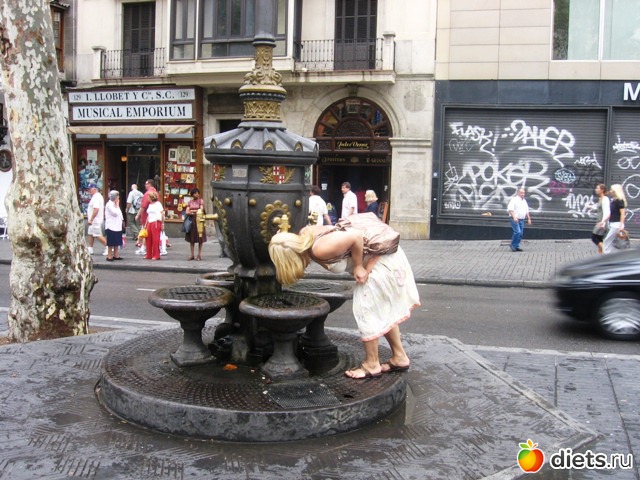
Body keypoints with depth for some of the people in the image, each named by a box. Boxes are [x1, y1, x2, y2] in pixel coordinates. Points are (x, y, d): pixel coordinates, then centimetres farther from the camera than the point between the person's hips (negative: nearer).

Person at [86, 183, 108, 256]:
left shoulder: (96, 197, -19)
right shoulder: (98, 196, 15)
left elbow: (96, 209, -28)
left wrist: (91, 219, -26)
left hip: (96, 220, -11)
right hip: (94, 221, 11)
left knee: (98, 235, -8)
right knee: (90, 234, 13)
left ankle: (108, 247, -3)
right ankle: (90, 250, 18)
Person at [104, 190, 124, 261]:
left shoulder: (115, 205, 18)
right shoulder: (109, 204, -11)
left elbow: (119, 214, 21)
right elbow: (115, 213, -20)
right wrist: (117, 205, -10)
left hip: (117, 226, 9)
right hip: (111, 226, -9)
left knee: (116, 242, 11)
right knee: (111, 242, -4)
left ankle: (115, 255, 16)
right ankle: (109, 256, 1)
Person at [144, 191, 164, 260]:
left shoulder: (158, 204, -4)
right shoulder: (150, 205, 18)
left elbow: (162, 214, -7)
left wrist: (162, 224, -11)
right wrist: (146, 224, 16)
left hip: (156, 223, -7)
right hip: (149, 223, 7)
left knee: (155, 239, -5)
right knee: (148, 239, 7)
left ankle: (156, 255, 1)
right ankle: (149, 255, 15)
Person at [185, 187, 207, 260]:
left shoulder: (201, 201, 2)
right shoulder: (190, 202, 12)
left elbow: (201, 210, -9)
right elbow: (187, 212, 3)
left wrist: (192, 211, -3)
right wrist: (196, 212, -11)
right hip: (191, 220, 4)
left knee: (200, 239, -1)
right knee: (191, 239, 4)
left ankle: (199, 255, 5)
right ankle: (192, 255, 10)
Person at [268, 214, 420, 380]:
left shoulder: (320, 249, -32)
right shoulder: (304, 235, -6)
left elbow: (356, 236, -32)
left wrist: (358, 266, -21)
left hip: (380, 255, -10)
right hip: (383, 252, 10)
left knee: (367, 309, -2)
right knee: (383, 309, 17)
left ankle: (372, 365, 10)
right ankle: (399, 357, 28)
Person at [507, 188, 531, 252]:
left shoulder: (524, 201, 17)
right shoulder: (514, 200, -8)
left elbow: (526, 211, 25)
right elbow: (510, 209, -17)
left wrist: (529, 219, 17)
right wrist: (514, 217, -27)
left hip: (521, 220, 8)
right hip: (515, 219, -8)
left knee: (521, 233, 4)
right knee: (517, 232, -19)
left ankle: (516, 246, 11)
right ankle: (513, 245, -6)